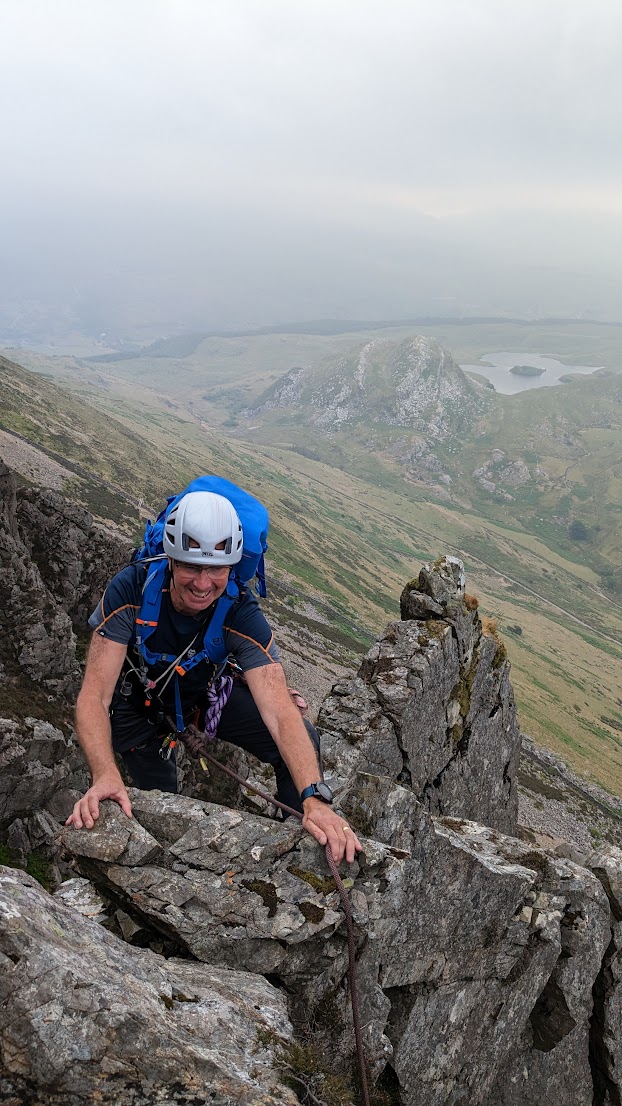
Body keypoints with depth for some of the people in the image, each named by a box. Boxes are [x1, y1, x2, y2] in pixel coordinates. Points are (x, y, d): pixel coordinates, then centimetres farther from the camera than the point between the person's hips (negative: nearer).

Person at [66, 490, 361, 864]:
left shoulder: (241, 612, -32)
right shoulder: (131, 590, -34)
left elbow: (280, 712, -39)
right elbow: (94, 697, -37)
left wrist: (315, 799, -54)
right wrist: (106, 777, -54)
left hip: (210, 692, 1)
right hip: (139, 699, 0)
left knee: (305, 741, -15)